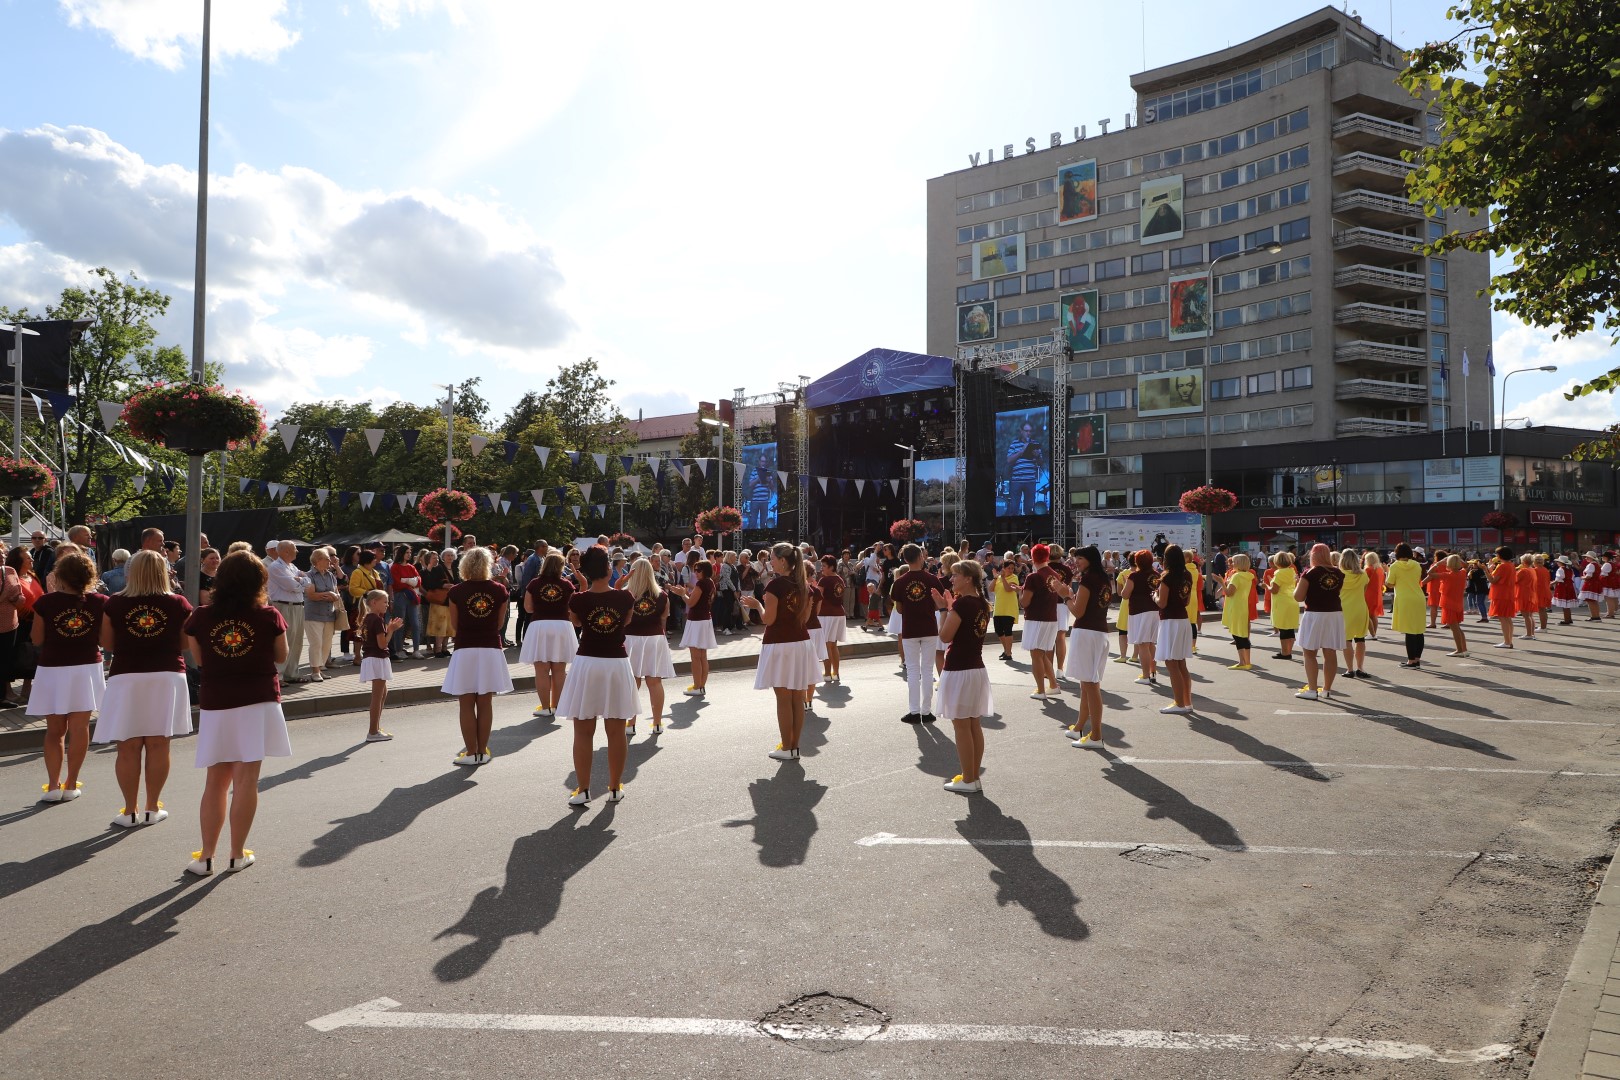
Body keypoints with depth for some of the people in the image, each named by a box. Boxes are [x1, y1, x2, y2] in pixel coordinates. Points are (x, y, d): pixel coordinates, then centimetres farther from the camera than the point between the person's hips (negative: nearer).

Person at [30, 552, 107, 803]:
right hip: (86, 669, 0)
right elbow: (105, 639, -1)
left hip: (52, 671, 0)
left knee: (54, 730, 11)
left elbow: (37, 639, 1)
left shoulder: (46, 603, -9)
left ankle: (54, 785, 6)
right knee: (79, 728, 7)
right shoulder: (99, 602, -7)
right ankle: (71, 784, 10)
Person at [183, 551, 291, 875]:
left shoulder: (200, 618, -3)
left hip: (216, 704, 2)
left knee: (216, 781, 13)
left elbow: (198, 658, 10)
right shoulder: (269, 616, -8)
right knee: (247, 779, 4)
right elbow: (282, 657, 5)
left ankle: (207, 857, 15)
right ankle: (237, 855, 10)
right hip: (258, 702, -2)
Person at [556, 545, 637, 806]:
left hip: (587, 665, -1)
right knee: (616, 732, 9)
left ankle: (582, 790, 10)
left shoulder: (578, 600, -9)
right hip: (617, 665, 1)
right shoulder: (624, 598, -7)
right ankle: (615, 788, 17)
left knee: (583, 733, 7)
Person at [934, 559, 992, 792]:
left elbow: (945, 636, -16)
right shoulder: (982, 604, 9)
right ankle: (974, 777, 19)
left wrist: (944, 609, -9)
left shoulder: (962, 603, -17)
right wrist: (951, 608, 11)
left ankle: (968, 781, 4)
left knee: (961, 727, -1)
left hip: (959, 671, -9)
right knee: (974, 725, 12)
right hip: (977, 669, 9)